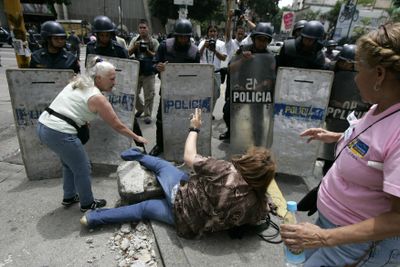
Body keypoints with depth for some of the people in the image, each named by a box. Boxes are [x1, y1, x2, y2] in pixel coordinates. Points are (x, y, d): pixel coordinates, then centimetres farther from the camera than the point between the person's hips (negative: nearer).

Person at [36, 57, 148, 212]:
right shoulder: (97, 98, -11)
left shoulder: (78, 83, 12)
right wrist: (137, 138, 4)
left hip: (43, 126, 9)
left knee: (69, 163, 26)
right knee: (82, 169, 9)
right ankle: (87, 204, 26)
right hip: (60, 133, -9)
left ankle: (69, 197, 42)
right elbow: (118, 126, -6)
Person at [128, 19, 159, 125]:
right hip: (136, 71, 3)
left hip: (149, 73, -3)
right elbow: (128, 53, 5)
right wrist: (134, 47, -12)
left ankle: (147, 115, 11)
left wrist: (147, 51, -14)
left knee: (149, 95, -2)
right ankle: (140, 109, 34)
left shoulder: (154, 41, 2)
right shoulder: (135, 40, 9)